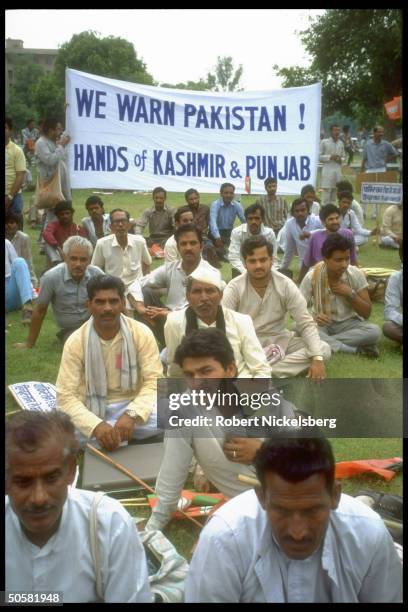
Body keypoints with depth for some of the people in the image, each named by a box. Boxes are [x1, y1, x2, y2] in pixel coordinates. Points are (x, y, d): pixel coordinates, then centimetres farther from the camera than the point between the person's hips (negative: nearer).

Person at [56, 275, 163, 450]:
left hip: (133, 405, 0)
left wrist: (131, 414, -31)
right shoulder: (75, 342, -11)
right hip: (92, 410, 0)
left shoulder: (141, 333, -9)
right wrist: (96, 425, -33)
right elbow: (66, 396, -15)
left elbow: (154, 381, -12)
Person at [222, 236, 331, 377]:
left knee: (323, 349, -20)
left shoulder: (286, 285, -9)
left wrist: (317, 358, -25)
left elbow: (306, 324, -10)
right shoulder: (234, 288, -13)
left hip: (279, 340, 3)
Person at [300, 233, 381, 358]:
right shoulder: (312, 277, -15)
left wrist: (350, 294, -21)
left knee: (374, 331, -29)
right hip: (322, 325, -1)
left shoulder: (356, 274, -11)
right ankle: (357, 349, -29)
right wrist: (312, 317, -34)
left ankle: (325, 342, -22)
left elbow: (366, 313, -5)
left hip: (348, 324, 1)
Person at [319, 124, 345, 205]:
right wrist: (330, 157, -13)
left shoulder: (341, 143, 13)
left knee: (334, 193, 7)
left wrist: (340, 159, -2)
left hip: (338, 170, 5)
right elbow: (319, 157, -1)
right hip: (328, 170, -5)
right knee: (326, 191, -8)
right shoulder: (324, 142, -1)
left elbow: (344, 156, 20)